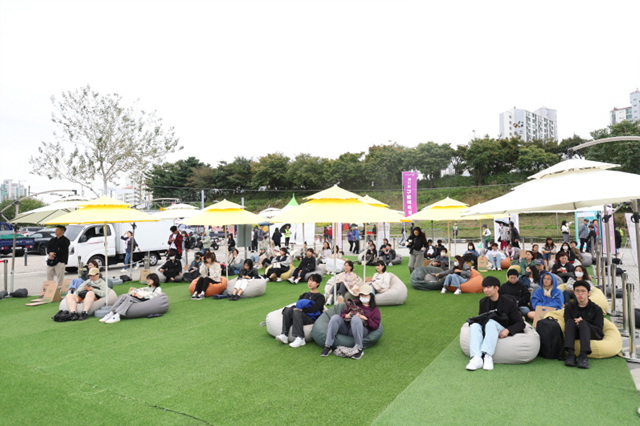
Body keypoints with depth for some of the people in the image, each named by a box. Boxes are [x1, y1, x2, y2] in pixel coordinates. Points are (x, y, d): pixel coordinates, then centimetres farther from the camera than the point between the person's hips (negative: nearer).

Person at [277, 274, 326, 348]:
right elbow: (297, 305, 13)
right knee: (288, 309, -23)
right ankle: (284, 335, -34)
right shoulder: (304, 295, 28)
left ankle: (300, 338, -40)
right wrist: (295, 308, -9)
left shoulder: (320, 297, 10)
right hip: (300, 316, 5)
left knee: (297, 312, -33)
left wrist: (302, 310, -15)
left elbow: (314, 309, -7)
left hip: (312, 319, -5)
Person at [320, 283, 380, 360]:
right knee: (335, 317, -27)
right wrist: (346, 316, -3)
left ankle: (359, 349, -34)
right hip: (345, 326, 4)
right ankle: (328, 346, -27)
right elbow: (342, 314, 22)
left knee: (356, 318, -37)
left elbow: (375, 326, 8)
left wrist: (366, 319, -10)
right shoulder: (354, 303, 29)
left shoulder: (374, 309, 20)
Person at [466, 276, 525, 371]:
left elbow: (521, 323, -6)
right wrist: (476, 320, -11)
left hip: (503, 332, -4)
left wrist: (507, 330, -24)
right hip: (487, 329, 4)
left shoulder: (508, 302, -4)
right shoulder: (483, 302, 10)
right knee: (474, 325, -28)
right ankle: (476, 357, -44)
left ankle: (487, 356, -42)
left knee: (491, 322, -34)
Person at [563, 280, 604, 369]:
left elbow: (599, 329, -5)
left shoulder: (596, 309, 4)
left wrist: (582, 323, -20)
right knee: (570, 322, -28)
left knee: (583, 323, -31)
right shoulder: (569, 307, 10)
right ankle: (570, 354, -43)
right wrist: (576, 323, -21)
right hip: (575, 335, 2)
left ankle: (583, 355, -48)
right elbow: (567, 325, 2)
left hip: (593, 335, -2)